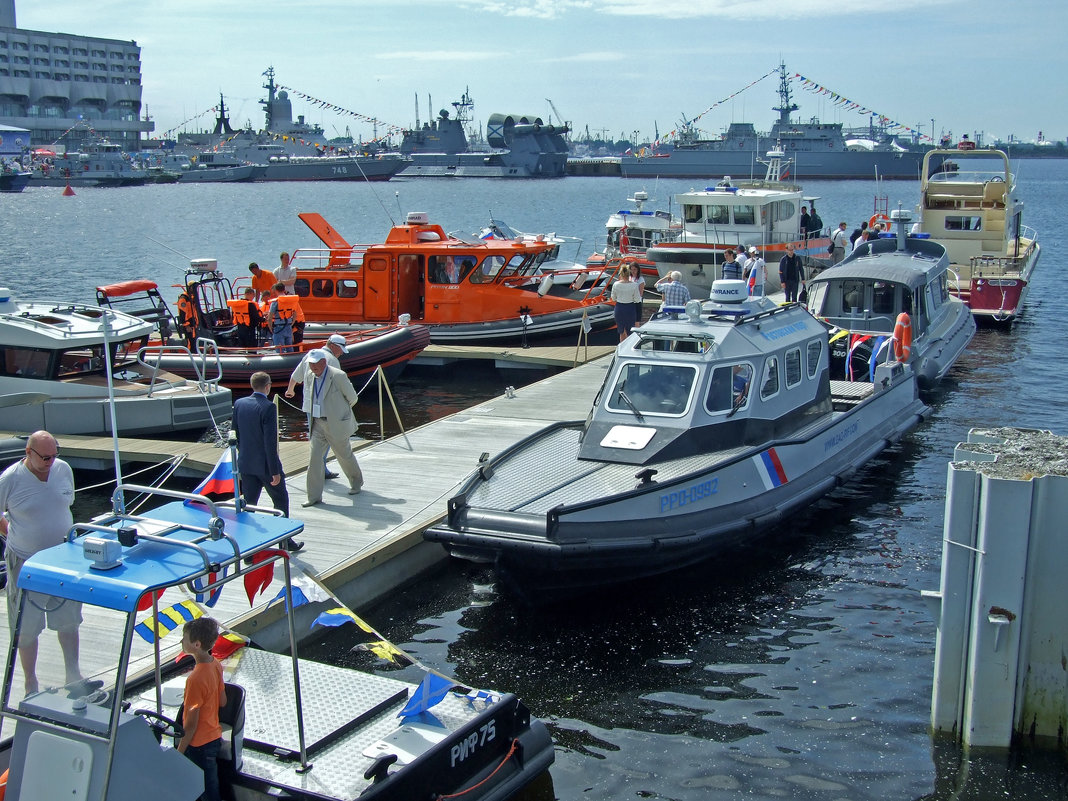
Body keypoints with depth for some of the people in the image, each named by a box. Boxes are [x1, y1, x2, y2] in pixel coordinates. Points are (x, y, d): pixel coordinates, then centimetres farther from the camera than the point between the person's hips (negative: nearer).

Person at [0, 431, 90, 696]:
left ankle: (73, 676, 20)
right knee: (27, 628, 7)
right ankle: (31, 684, 20)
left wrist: (61, 533, 11)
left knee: (68, 621, 10)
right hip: (26, 563, -4)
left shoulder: (64, 469, -2)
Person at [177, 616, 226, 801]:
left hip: (200, 745, -8)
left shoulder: (196, 679, -28)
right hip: (215, 737, 8)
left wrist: (179, 753, -13)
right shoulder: (216, 664, -3)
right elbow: (222, 701, 10)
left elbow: (191, 724, -21)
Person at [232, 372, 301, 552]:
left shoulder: (239, 404, 1)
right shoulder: (268, 407, -19)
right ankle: (286, 541, 20)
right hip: (265, 464, -6)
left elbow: (234, 433, 10)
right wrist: (275, 471, -16)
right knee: (281, 501, 12)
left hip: (246, 464, 6)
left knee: (249, 504, 12)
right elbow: (270, 441, -20)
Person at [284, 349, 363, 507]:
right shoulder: (309, 375, -1)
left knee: (345, 456, 14)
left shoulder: (338, 376, -19)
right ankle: (314, 496, 2)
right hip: (318, 423, 5)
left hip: (336, 424, -5)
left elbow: (352, 398, -6)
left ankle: (356, 482, 41)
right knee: (314, 458, -4)